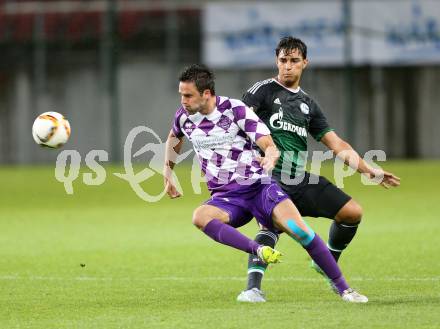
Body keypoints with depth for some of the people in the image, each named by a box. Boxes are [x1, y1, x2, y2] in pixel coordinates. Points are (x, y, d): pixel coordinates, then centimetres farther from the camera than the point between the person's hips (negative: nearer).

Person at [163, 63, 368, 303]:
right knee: (200, 217, -32)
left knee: (300, 230, -20)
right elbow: (174, 138, 28)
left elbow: (270, 146, -16)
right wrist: (167, 173, 29)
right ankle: (258, 251, -42)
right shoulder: (184, 115, 2)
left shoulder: (235, 110, -10)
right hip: (225, 198, 3)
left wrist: (270, 156, -39)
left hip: (258, 186, -3)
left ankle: (343, 288, -6)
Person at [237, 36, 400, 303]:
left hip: (302, 179, 6)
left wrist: (370, 171, 12)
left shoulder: (308, 104, 19)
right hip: (270, 177, -6)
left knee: (352, 212, -1)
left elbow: (337, 145, 19)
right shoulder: (264, 90, 3)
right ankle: (253, 288, -37)